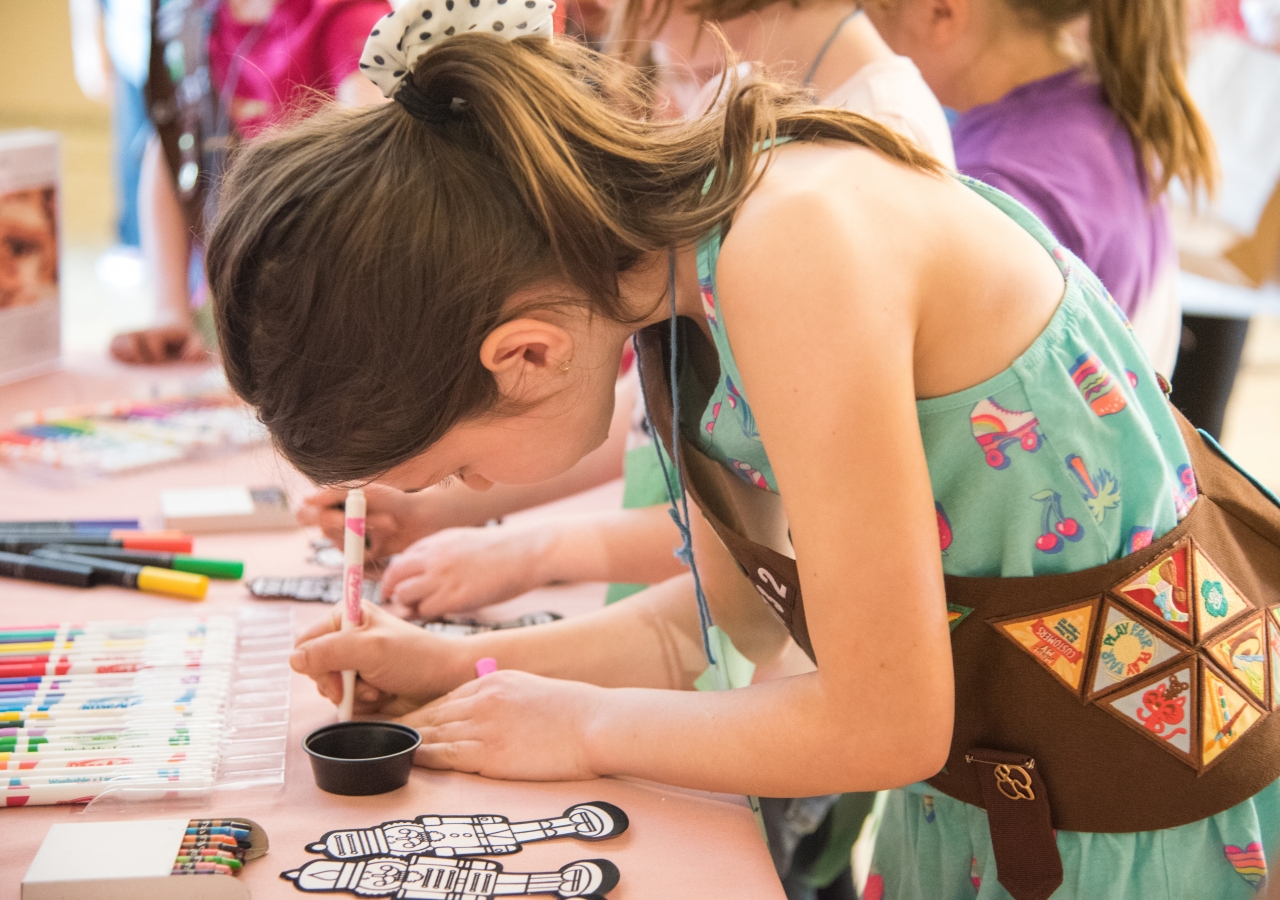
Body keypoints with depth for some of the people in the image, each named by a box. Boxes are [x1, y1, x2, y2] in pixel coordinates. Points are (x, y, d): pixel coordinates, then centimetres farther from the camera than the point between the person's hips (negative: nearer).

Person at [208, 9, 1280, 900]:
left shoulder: (797, 248, -32)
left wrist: (587, 727, -13)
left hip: (1140, 811, -8)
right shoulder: (677, 254, -4)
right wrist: (461, 668, 1)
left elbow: (883, 724, -27)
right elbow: (727, 616, 8)